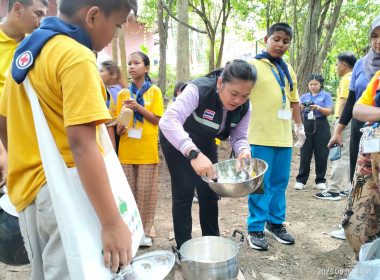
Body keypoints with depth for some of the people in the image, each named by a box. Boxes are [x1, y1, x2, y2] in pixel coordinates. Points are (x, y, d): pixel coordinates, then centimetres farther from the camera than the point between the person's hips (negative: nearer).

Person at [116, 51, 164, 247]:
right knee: (128, 191, 7)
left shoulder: (154, 92, 3)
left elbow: (157, 119, -3)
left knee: (146, 190, 2)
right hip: (126, 149, 3)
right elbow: (119, 120, 12)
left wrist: (138, 107, -15)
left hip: (147, 150, -2)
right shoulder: (123, 94, 10)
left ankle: (145, 230, 16)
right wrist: (119, 129, -11)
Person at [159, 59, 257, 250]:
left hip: (205, 144, 6)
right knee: (184, 193, -5)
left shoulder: (244, 107, -18)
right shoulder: (199, 90, -38)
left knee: (209, 193, 7)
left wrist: (243, 150, -34)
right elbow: (168, 121, -50)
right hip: (177, 141, -5)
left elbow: (239, 136, -9)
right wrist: (194, 153, -62)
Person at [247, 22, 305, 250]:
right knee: (261, 184, -1)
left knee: (280, 182, 13)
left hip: (284, 137, 6)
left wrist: (299, 125, 18)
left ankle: (276, 222, 28)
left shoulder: (288, 70, 15)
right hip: (260, 137, -6)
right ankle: (255, 228, 12)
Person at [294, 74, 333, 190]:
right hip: (307, 125, 2)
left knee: (321, 155, 0)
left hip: (321, 126, -2)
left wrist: (317, 107, -17)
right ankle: (301, 180, 4)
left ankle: (320, 180, 10)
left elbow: (329, 112, -1)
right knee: (305, 154, 0)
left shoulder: (326, 95, 8)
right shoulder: (304, 96, 16)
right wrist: (301, 108, -11)